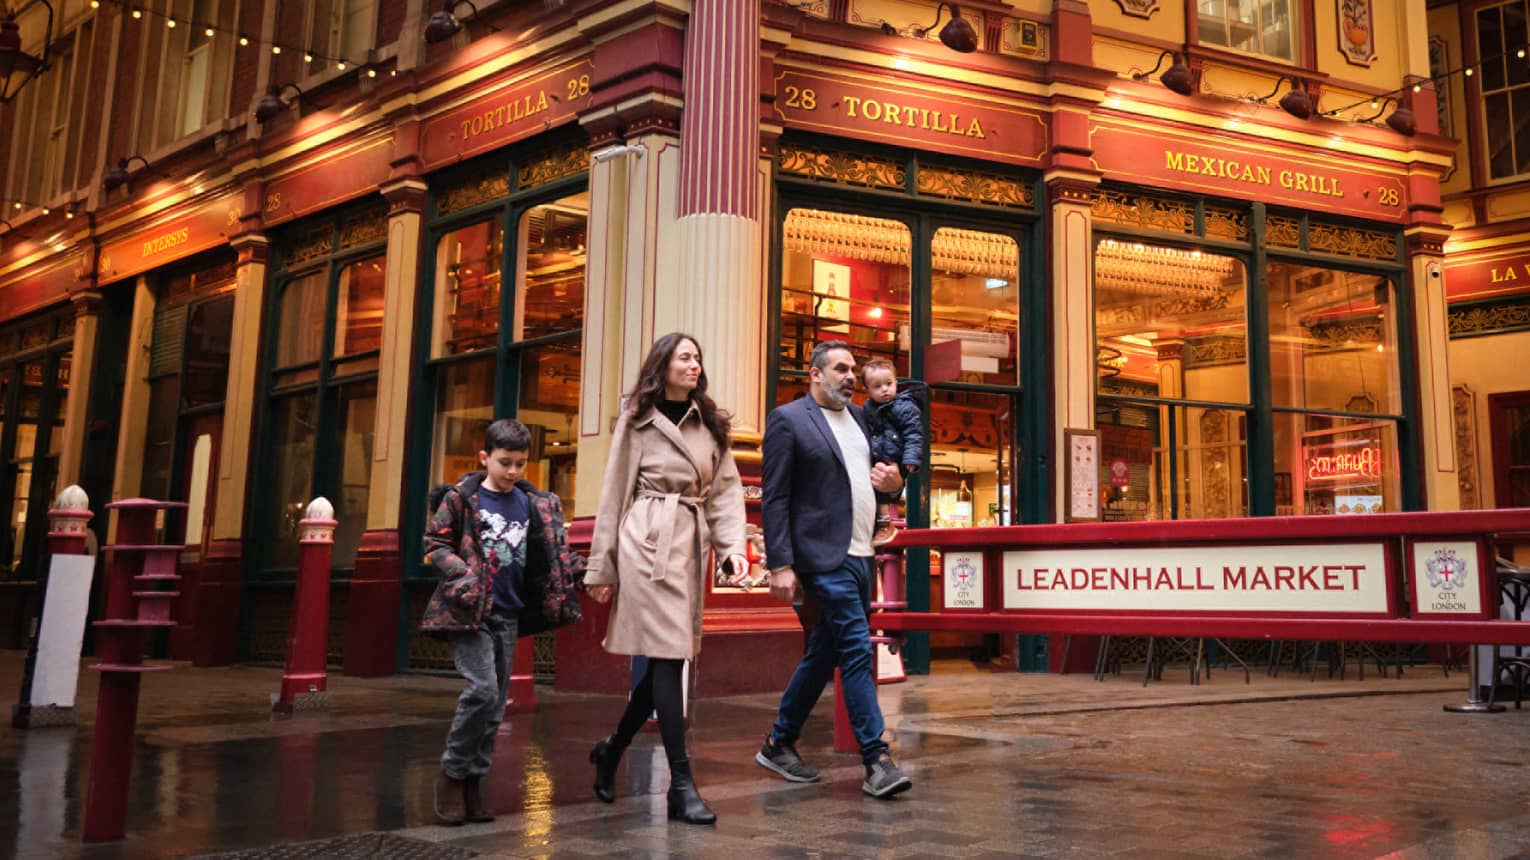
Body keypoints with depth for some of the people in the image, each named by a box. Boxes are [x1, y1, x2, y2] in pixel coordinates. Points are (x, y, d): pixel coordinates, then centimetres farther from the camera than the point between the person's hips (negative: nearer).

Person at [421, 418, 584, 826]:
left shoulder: (537, 505, 8)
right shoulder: (460, 498, -3)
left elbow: (555, 552, 11)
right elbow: (435, 544, -2)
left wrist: (583, 571, -5)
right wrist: (461, 575, -18)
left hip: (509, 616, 5)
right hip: (469, 610, -5)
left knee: (496, 704, 7)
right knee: (482, 689, -16)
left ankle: (472, 782, 17)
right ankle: (452, 773, 2)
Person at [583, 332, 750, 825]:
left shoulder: (710, 424, 13)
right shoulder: (636, 421, 3)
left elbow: (725, 489, 8)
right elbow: (614, 495, 3)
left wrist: (733, 545, -7)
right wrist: (601, 566, 2)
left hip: (691, 545, 5)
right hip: (647, 541, -5)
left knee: (669, 656, 8)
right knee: (667, 655, -10)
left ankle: (612, 750, 30)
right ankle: (681, 785, -7)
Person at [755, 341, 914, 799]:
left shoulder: (858, 416, 17)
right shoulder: (788, 419, -5)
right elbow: (775, 498, -9)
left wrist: (893, 482, 1)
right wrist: (780, 564, -15)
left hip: (861, 555, 8)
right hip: (825, 556, -8)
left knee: (823, 653, 13)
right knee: (857, 652, -10)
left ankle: (779, 744, 26)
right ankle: (877, 761, -4)